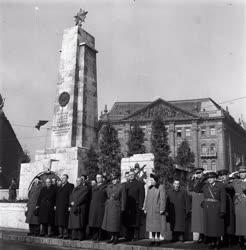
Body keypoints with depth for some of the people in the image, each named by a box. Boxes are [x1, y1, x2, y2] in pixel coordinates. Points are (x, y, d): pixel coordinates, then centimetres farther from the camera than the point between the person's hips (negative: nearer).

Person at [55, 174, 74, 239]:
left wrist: (70, 206, -16)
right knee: (59, 220, 5)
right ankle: (60, 233, 10)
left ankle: (65, 234, 0)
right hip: (58, 206, 7)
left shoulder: (70, 186, -2)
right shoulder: (60, 187, 21)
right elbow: (57, 196, 20)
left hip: (65, 206, -7)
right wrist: (55, 205, 10)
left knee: (65, 220, -6)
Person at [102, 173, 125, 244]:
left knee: (115, 223, -2)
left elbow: (122, 199, -3)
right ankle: (112, 237, 20)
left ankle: (116, 238, 9)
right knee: (109, 222, 8)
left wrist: (122, 209, -6)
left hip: (116, 206, -5)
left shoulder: (120, 187, -4)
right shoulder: (109, 187, 10)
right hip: (108, 206, 5)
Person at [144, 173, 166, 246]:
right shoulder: (149, 188, 11)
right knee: (152, 224, 7)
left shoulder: (161, 187, -6)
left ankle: (158, 240, 6)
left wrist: (162, 209, -14)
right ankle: (153, 239, 13)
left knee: (158, 224, -2)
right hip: (150, 210, 5)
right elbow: (147, 199, 12)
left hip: (157, 209, -5)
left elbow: (163, 199, -10)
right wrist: (145, 208, 7)